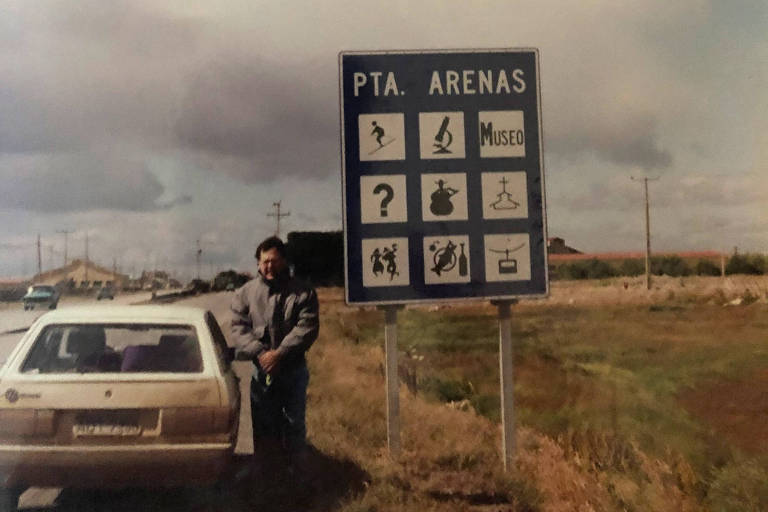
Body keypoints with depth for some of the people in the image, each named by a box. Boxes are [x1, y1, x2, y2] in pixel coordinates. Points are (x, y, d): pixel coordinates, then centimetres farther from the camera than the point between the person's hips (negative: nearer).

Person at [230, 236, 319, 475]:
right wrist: (260, 353, -18)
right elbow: (239, 327, -4)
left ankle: (296, 469, 26)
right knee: (264, 425, 12)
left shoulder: (302, 293, -3)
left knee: (294, 423, 11)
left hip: (294, 370, -1)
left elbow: (307, 327, -12)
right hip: (261, 370, 1)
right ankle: (265, 472, 26)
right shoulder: (245, 293, 3)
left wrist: (280, 353, -21)